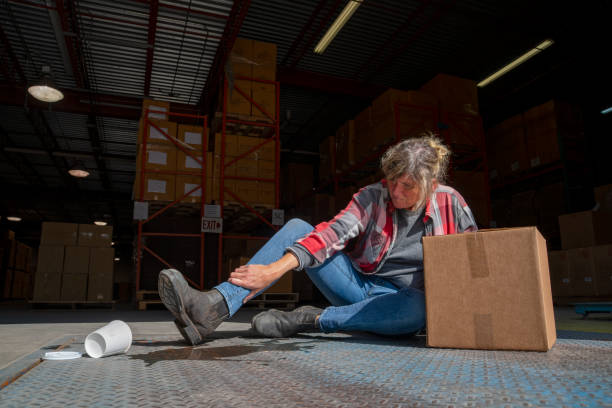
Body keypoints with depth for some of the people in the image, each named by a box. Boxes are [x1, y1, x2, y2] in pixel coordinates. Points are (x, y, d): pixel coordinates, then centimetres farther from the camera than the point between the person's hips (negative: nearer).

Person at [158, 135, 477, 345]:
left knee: (416, 308, -40)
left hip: (400, 297, -1)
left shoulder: (450, 202, -4)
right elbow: (333, 233, -20)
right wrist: (276, 269, -34)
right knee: (296, 228, -18)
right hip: (356, 285, 2)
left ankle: (309, 320, -25)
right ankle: (213, 308, -32)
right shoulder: (372, 198, -5)